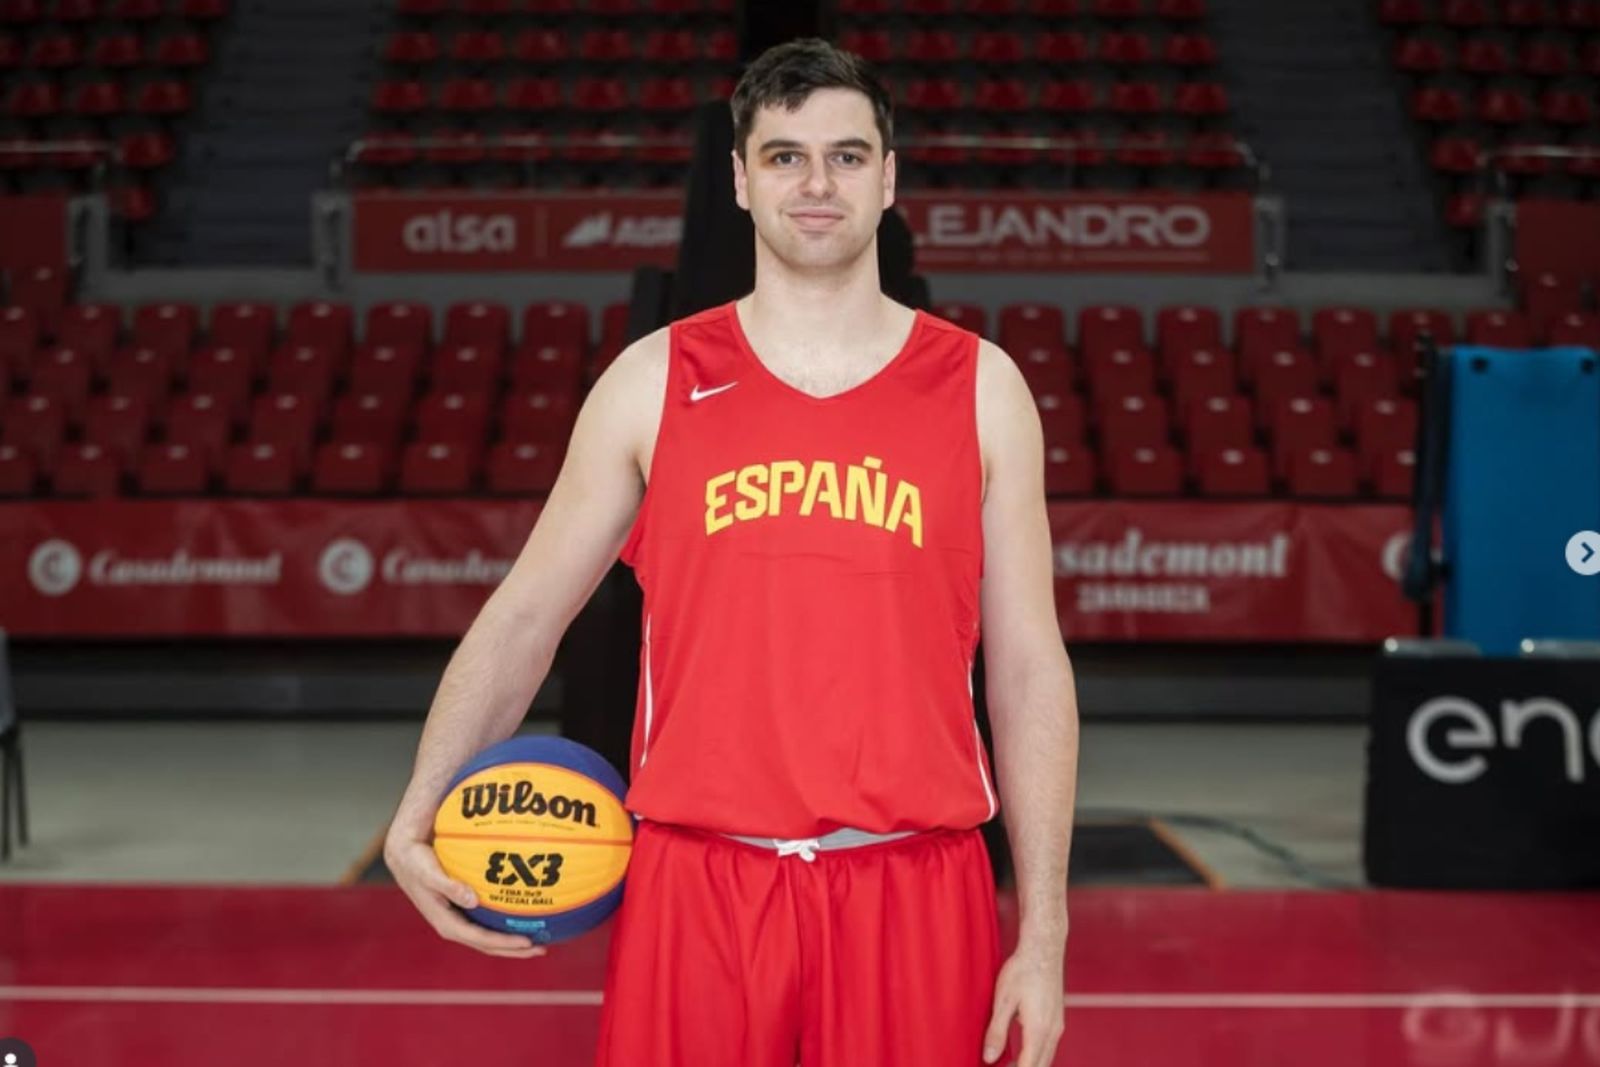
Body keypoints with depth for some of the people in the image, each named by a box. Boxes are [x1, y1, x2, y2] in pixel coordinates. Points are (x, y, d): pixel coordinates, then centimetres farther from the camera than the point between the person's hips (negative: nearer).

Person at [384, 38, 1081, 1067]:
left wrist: (1043, 935, 1)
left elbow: (1028, 670, 5)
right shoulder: (651, 382, 5)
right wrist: (418, 816, -5)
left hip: (916, 894, 0)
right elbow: (522, 618, 9)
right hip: (696, 884, 0)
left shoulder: (982, 387, 5)